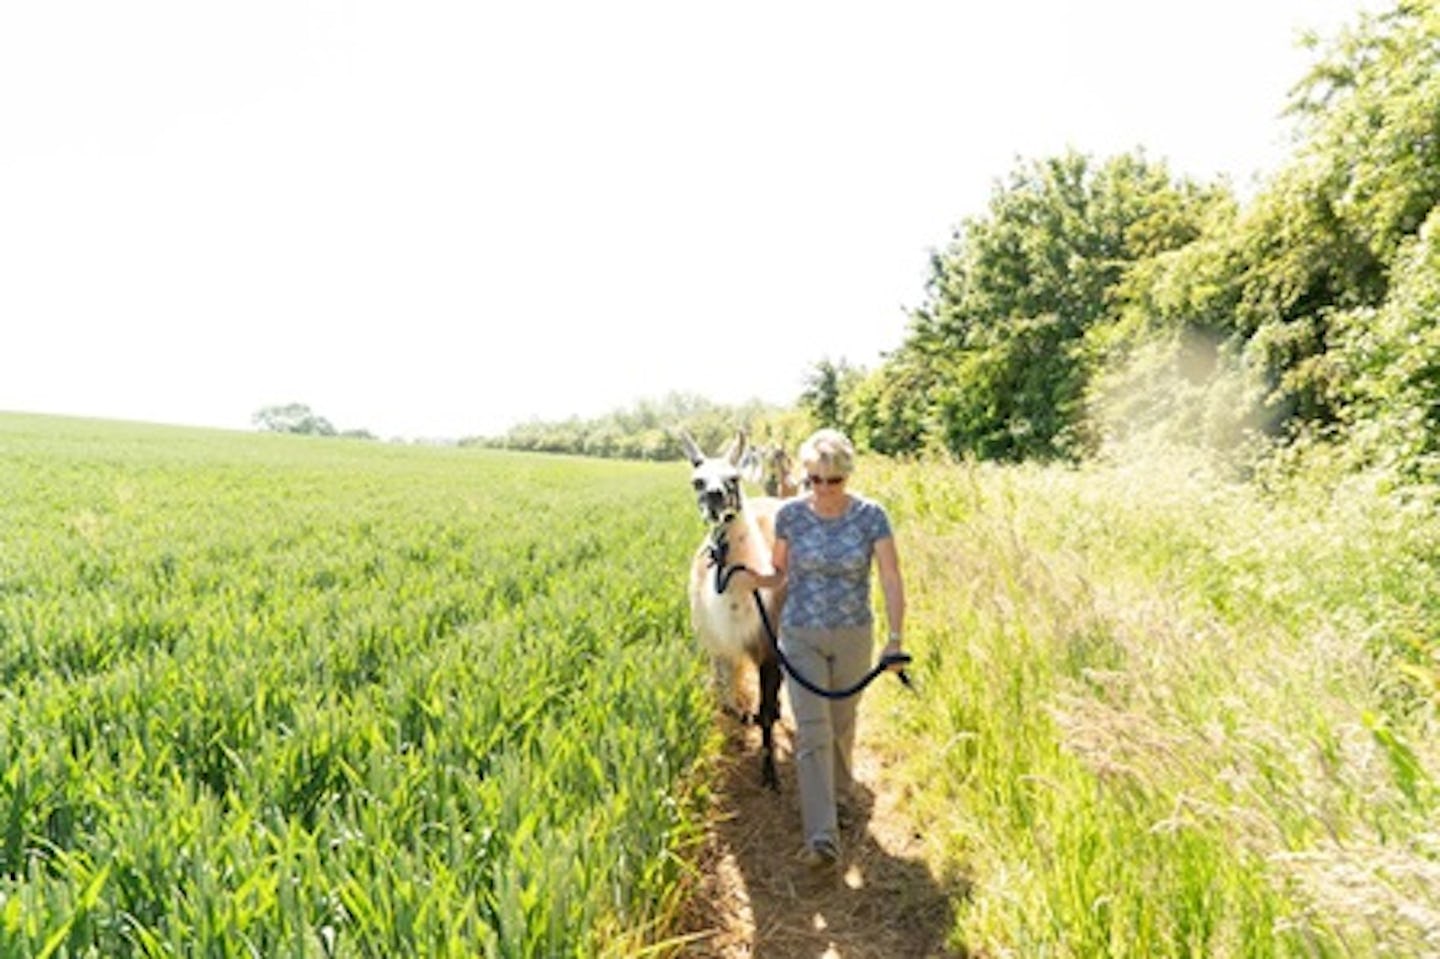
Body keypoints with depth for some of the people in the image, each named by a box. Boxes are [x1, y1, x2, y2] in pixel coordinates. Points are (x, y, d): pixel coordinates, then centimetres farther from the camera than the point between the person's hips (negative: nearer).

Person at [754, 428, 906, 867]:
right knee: (811, 732, -7)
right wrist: (754, 579, -18)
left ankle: (839, 793, 44)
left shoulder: (870, 515, -11)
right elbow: (781, 574, 4)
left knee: (841, 725, 17)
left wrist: (895, 639, -20)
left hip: (853, 636, 0)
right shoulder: (790, 514, -8)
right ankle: (822, 836, -7)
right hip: (801, 636, 0)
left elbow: (892, 580, -11)